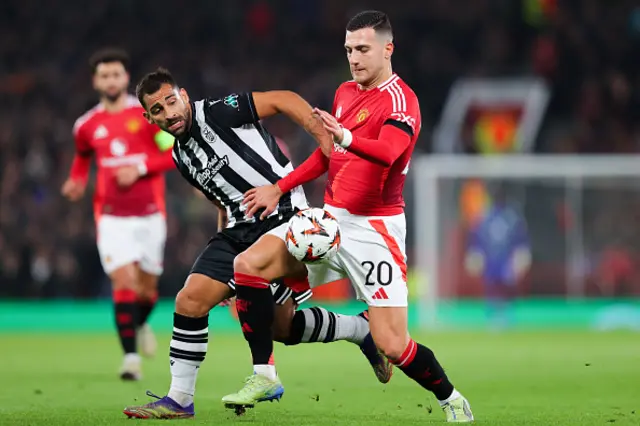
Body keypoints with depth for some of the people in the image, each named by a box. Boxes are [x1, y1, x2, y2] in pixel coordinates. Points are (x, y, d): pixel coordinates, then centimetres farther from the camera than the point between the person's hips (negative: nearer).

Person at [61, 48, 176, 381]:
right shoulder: (86, 125, 4)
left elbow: (176, 153, -6)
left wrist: (141, 168, -17)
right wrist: (77, 181, 7)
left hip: (149, 215, 0)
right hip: (111, 216, 0)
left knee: (147, 287, 9)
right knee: (124, 281, -15)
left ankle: (140, 324, 44)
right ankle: (130, 357, -15)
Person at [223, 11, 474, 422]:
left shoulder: (401, 100, -12)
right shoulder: (346, 93, 12)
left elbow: (388, 152, -33)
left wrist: (345, 137, -52)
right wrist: (279, 189, 21)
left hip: (374, 229, -7)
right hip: (331, 218, 7)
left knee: (393, 345, -12)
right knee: (249, 265, -12)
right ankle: (265, 376, -2)